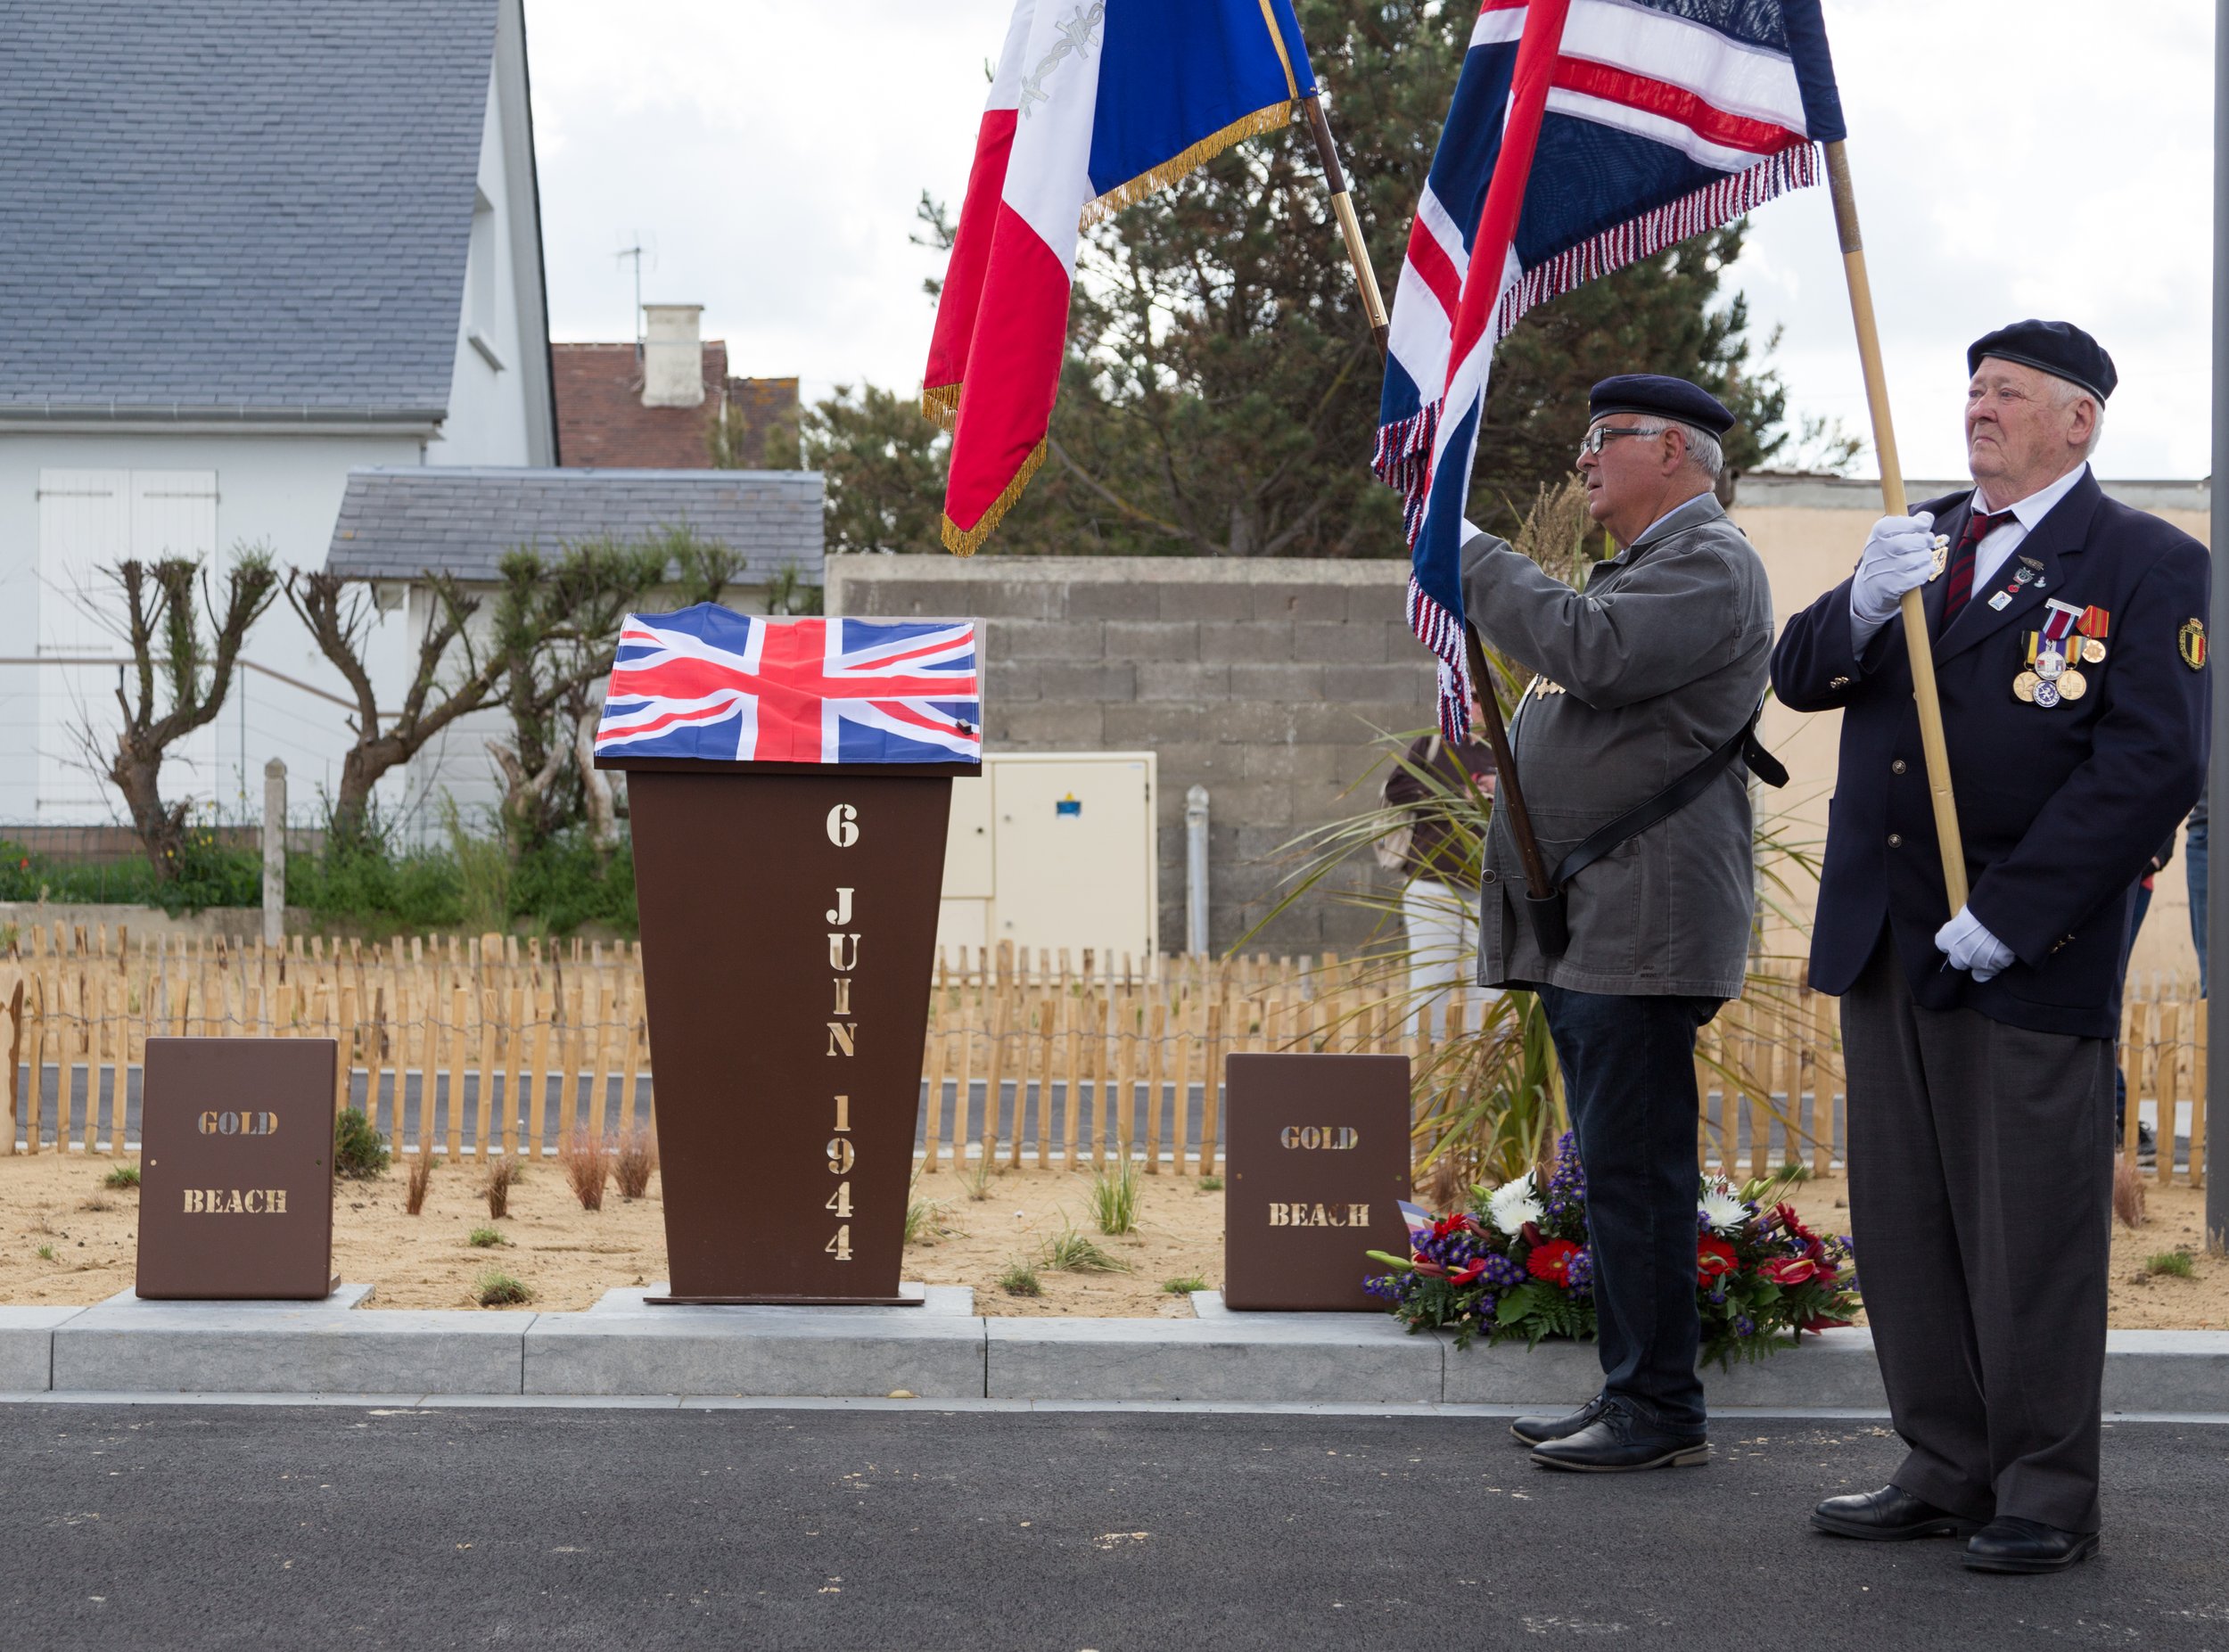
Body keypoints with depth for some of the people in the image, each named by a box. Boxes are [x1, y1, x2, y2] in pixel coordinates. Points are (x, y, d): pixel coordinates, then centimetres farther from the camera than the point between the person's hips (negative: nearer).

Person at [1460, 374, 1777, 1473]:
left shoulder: (1708, 562, -9)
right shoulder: (1638, 566, 25)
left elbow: (1591, 651, -24)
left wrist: (1475, 560, -14)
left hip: (1641, 923, -11)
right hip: (1584, 928, 11)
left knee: (1633, 1166, -10)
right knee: (1616, 1166, 12)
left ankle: (1661, 1411, -5)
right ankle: (1629, 1394, 17)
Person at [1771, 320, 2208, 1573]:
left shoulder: (2151, 567, -5)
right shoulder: (1922, 537, 15)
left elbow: (2156, 765, -14)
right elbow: (1800, 677, 8)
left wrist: (2007, 916, -19)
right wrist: (1865, 606, -15)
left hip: (2030, 955, -6)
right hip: (1881, 940, 6)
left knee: (2032, 1234, 0)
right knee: (1904, 1225, 11)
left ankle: (2046, 1497, 12)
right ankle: (1948, 1472, 23)